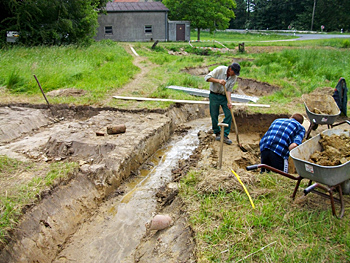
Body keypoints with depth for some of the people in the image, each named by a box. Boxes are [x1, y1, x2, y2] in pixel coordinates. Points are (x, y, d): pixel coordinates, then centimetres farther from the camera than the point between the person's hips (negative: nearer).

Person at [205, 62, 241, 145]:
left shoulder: (234, 77, -5)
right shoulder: (220, 69, -16)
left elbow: (229, 90, -8)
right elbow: (207, 77, -19)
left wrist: (229, 102, -21)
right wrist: (218, 80, -32)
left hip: (224, 96, 3)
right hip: (214, 95, -3)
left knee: (229, 115, -6)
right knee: (214, 115, 1)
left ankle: (225, 135, 1)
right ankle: (217, 133, 20)